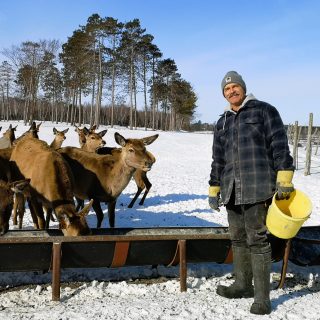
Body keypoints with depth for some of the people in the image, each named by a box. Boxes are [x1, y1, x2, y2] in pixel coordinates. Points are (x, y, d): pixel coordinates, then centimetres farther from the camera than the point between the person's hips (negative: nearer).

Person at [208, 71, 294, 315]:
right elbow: (218, 159, 22)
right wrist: (214, 190, 18)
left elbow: (280, 145, -4)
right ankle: (243, 285, 26)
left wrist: (284, 179, -12)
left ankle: (262, 297, 2)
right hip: (232, 190, 6)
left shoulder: (264, 110, 4)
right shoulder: (223, 123, 20)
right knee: (238, 239, 12)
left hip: (258, 187, -6)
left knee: (257, 240, -6)